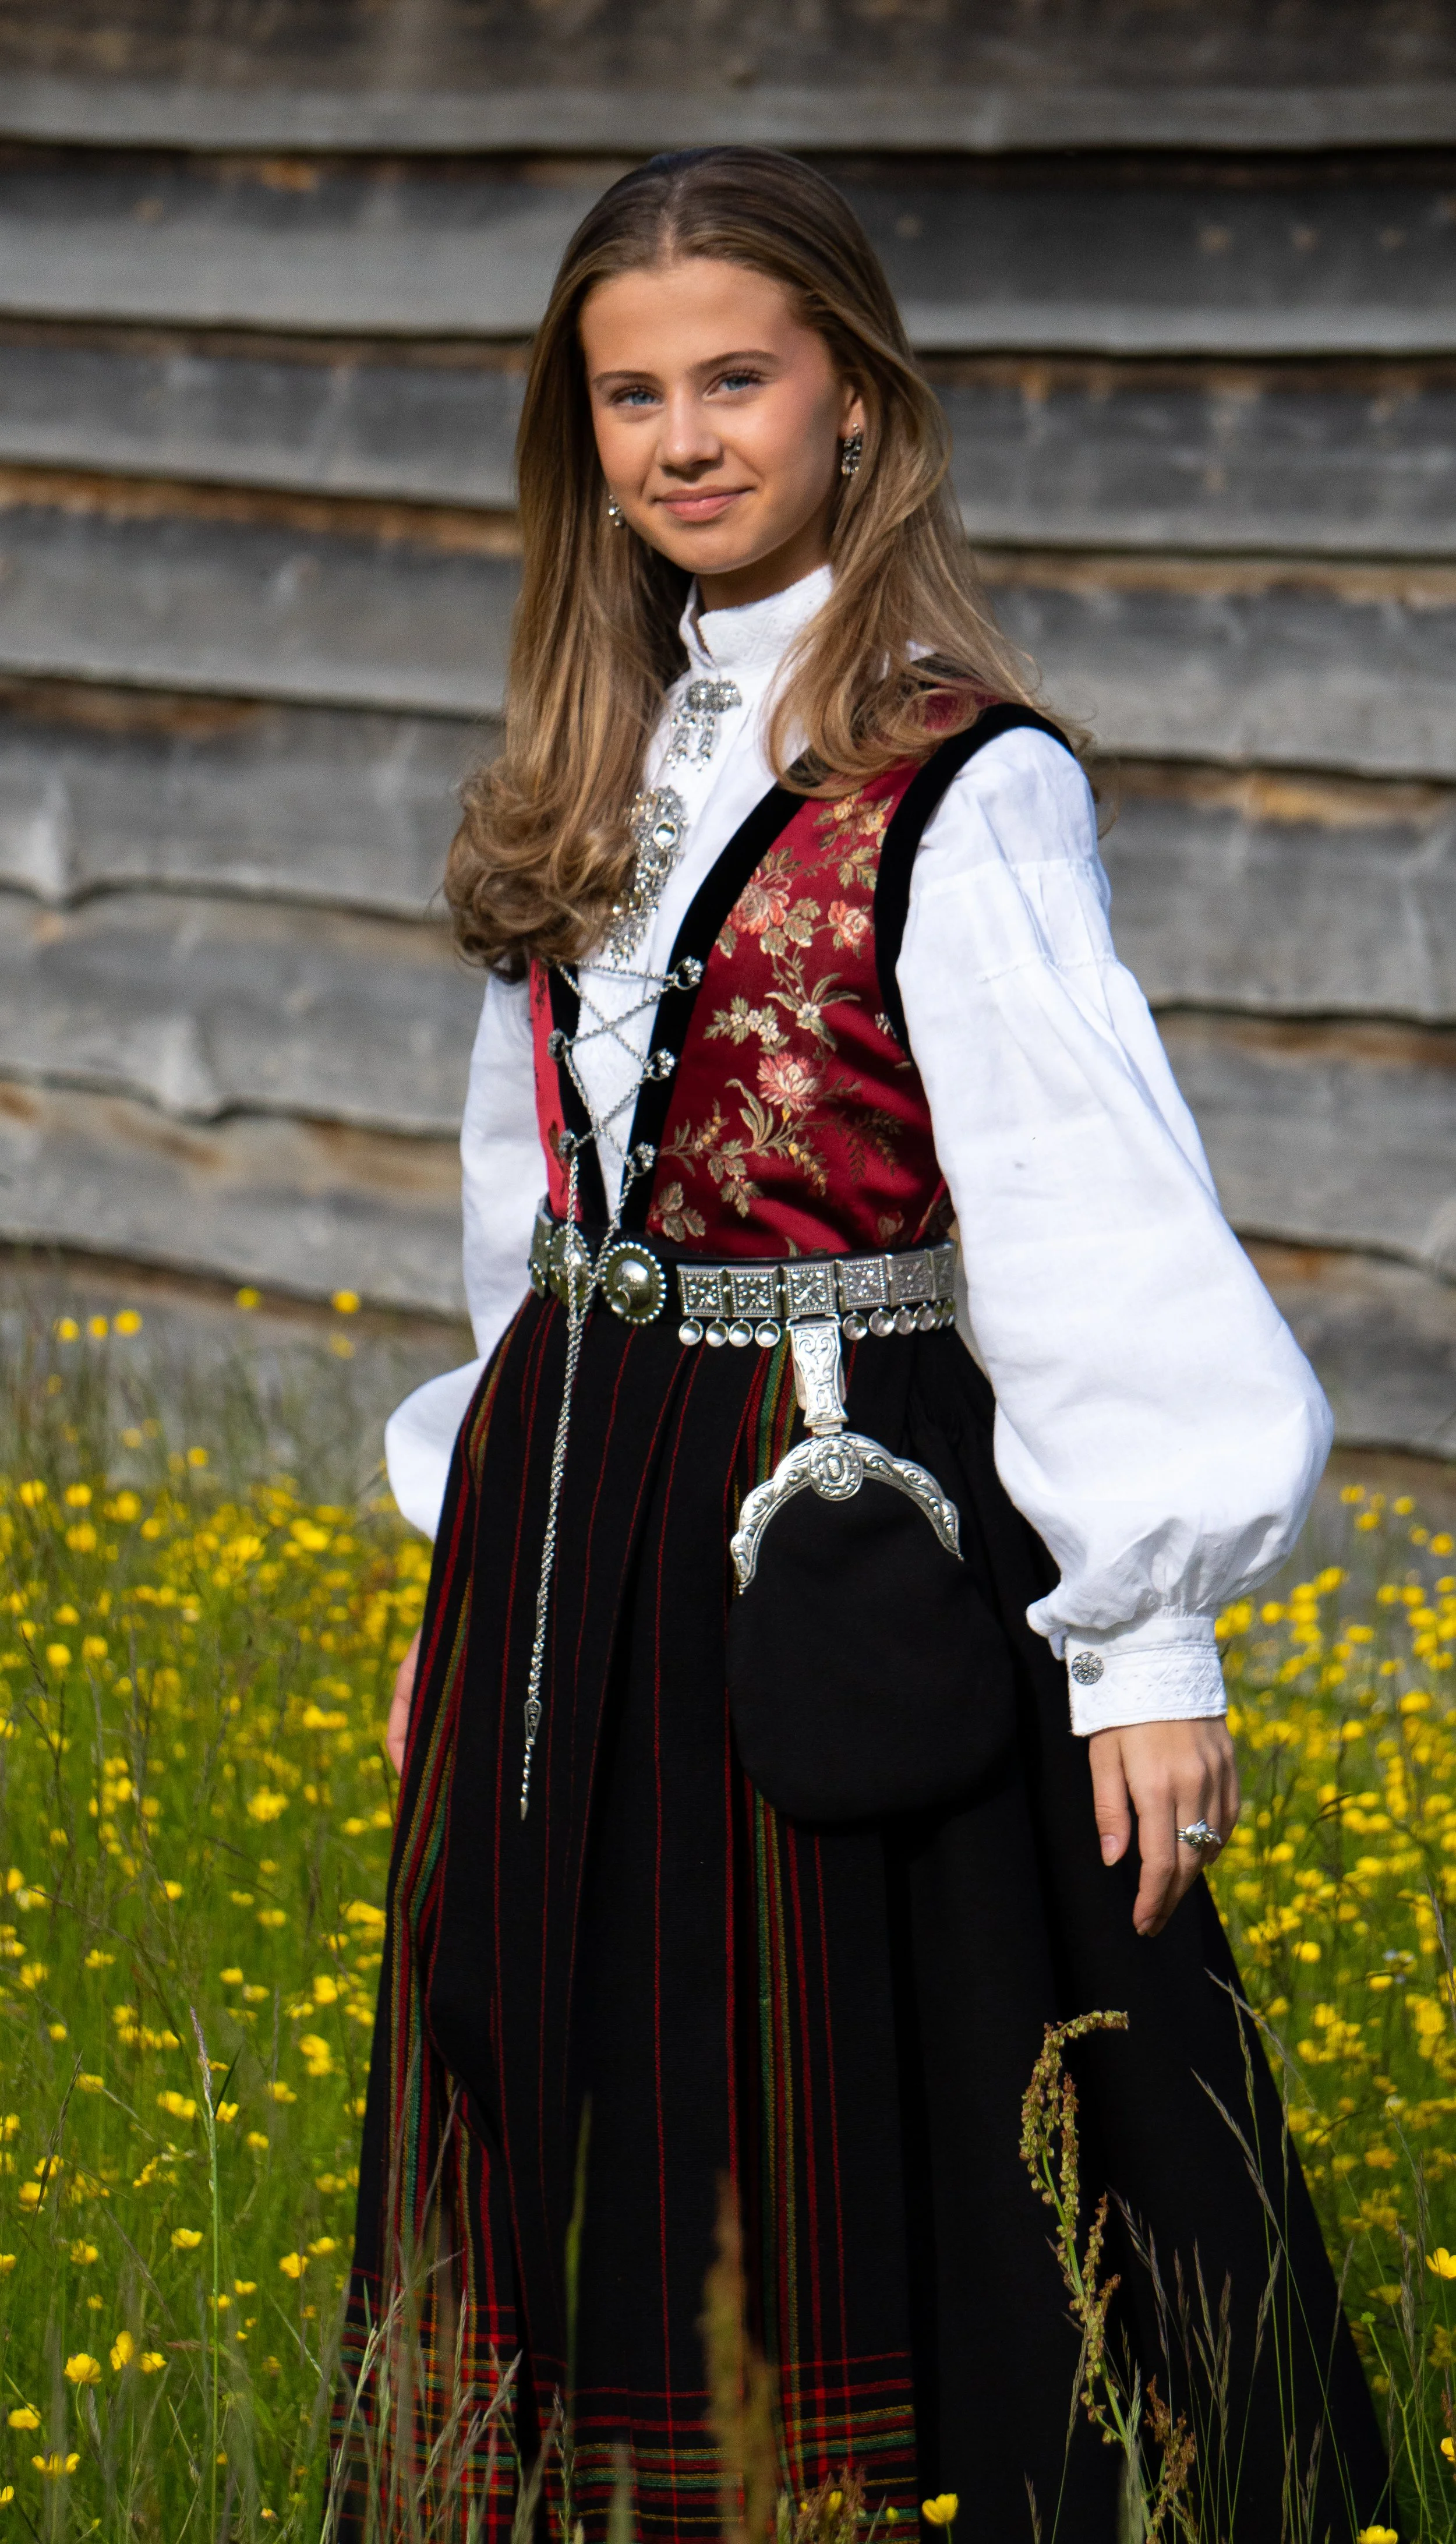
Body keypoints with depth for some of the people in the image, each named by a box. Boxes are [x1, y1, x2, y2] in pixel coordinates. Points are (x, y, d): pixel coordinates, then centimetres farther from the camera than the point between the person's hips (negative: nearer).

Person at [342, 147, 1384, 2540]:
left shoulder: (959, 782, -12)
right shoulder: (604, 767, 11)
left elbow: (1095, 1199, -16)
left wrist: (1145, 1635, -19)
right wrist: (476, 1575, 18)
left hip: (850, 1517, -7)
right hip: (568, 1528, 7)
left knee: (865, 2152, -1)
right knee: (585, 2157, 12)